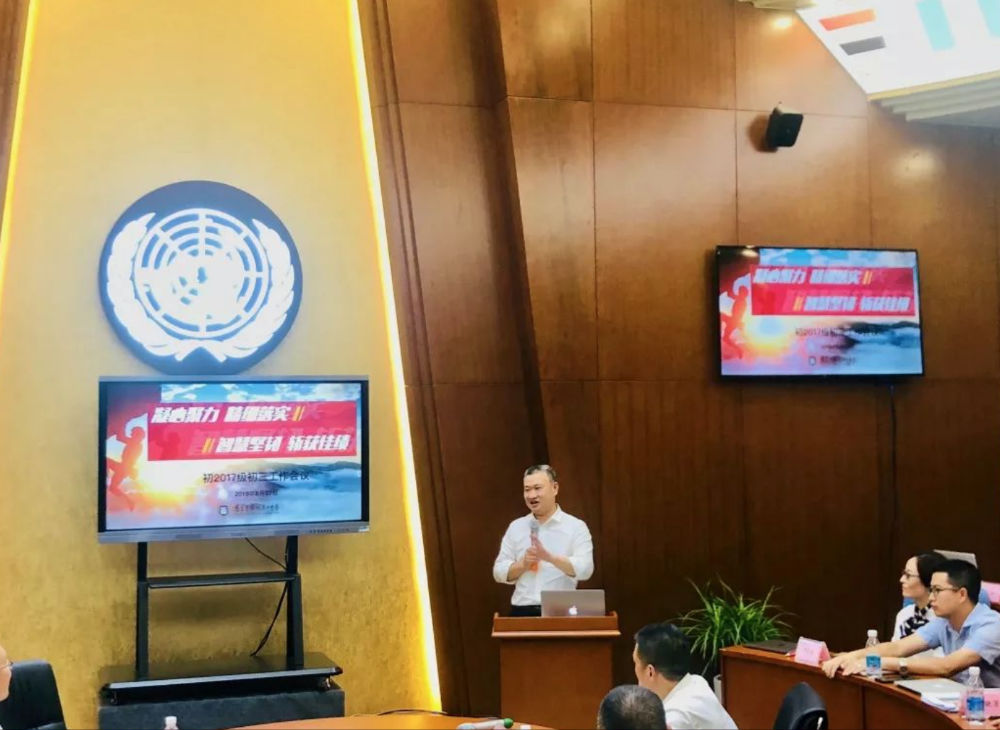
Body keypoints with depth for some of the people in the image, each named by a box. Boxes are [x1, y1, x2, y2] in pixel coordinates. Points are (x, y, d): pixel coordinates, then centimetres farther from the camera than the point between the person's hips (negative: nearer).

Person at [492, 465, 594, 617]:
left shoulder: (575, 526, 2)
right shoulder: (515, 527, 12)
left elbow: (585, 570, -10)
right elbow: (499, 572, 10)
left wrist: (550, 557, -23)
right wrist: (523, 564, -8)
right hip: (522, 611, 2)